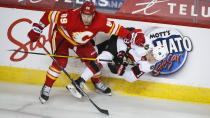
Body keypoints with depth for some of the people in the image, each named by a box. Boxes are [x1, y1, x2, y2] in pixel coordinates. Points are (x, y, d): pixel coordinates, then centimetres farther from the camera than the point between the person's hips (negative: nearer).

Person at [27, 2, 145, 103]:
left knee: (92, 59, -1)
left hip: (81, 42, 4)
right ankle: (47, 87, -5)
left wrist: (132, 37, -27)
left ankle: (97, 82, 27)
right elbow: (50, 15, -31)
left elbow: (115, 28, -19)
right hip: (61, 36, -4)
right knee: (60, 61, -19)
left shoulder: (100, 20, -30)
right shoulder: (71, 17, -41)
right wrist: (36, 30, -26)